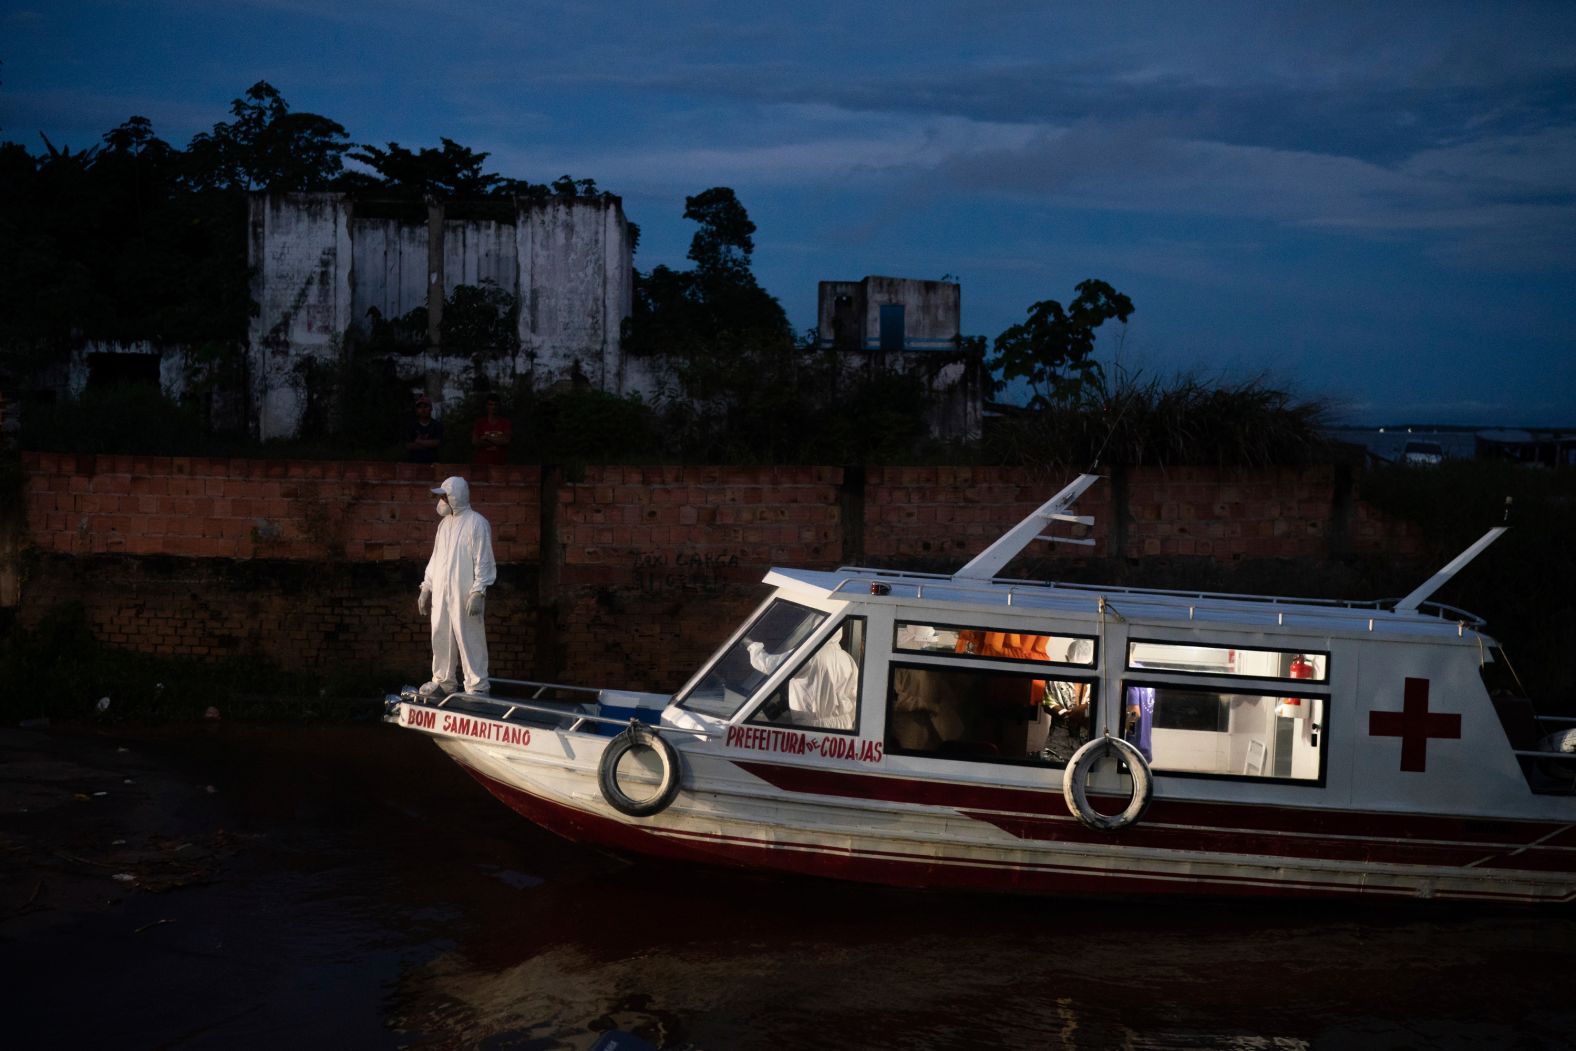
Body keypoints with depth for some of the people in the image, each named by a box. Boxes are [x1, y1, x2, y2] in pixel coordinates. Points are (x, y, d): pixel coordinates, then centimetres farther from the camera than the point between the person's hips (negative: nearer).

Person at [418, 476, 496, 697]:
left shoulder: (476, 524, -10)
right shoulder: (445, 523, 15)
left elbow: (483, 561, -13)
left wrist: (478, 592, -19)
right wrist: (426, 588, 17)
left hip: (464, 596, -8)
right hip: (441, 594, 8)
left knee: (469, 641, -5)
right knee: (441, 639, 11)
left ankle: (477, 686, -1)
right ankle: (443, 681, 22)